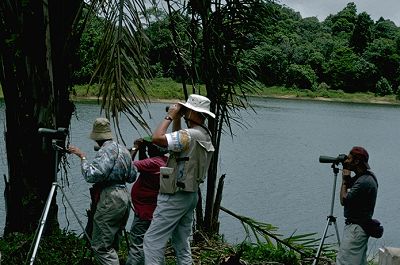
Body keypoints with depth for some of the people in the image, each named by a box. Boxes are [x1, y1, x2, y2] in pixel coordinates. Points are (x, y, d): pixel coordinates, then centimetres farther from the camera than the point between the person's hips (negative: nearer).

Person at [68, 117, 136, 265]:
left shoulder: (106, 151, -11)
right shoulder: (124, 150, 15)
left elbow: (92, 175, -23)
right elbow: (132, 177, 20)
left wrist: (82, 157, -13)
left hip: (110, 199, -9)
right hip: (125, 197, 9)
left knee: (100, 246, -7)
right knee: (111, 244, 16)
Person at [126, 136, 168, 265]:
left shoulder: (153, 163, -23)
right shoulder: (165, 161, 6)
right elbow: (144, 165, 19)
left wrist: (135, 148, -10)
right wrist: (141, 150, 6)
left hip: (144, 212, -10)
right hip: (154, 210, 10)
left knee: (136, 246, -8)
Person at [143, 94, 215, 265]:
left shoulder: (190, 135, -21)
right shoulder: (204, 136, 11)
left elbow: (157, 138, -27)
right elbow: (176, 140, 24)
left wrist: (169, 117, -13)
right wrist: (176, 119, 14)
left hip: (175, 197, -10)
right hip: (190, 195, 10)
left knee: (152, 241, -7)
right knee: (182, 243, 16)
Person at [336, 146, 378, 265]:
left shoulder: (364, 182, -23)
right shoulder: (367, 176, 8)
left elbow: (344, 200, -20)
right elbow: (349, 184, 26)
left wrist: (344, 181, -9)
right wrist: (345, 169, 10)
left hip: (356, 229, -10)